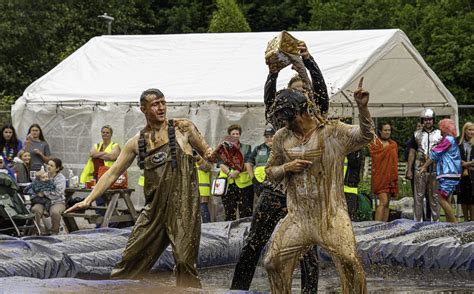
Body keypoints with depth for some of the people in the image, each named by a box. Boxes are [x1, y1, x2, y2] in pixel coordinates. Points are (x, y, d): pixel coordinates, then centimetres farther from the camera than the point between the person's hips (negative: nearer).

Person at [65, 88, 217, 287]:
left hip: (183, 205, -3)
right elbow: (113, 173, 13)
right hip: (155, 207, 3)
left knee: (185, 261, -11)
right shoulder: (137, 142, 12)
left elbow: (207, 152, 10)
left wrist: (211, 156, -15)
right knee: (132, 257, 4)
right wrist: (88, 200, 7)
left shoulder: (183, 128, 4)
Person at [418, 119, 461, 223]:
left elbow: (435, 154, -9)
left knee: (442, 199, -11)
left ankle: (454, 222, -12)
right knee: (446, 199, 11)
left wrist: (424, 166, -2)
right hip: (450, 174, 10)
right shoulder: (452, 140, 20)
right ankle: (449, 222, 11)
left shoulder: (448, 139, -12)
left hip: (448, 175, -10)